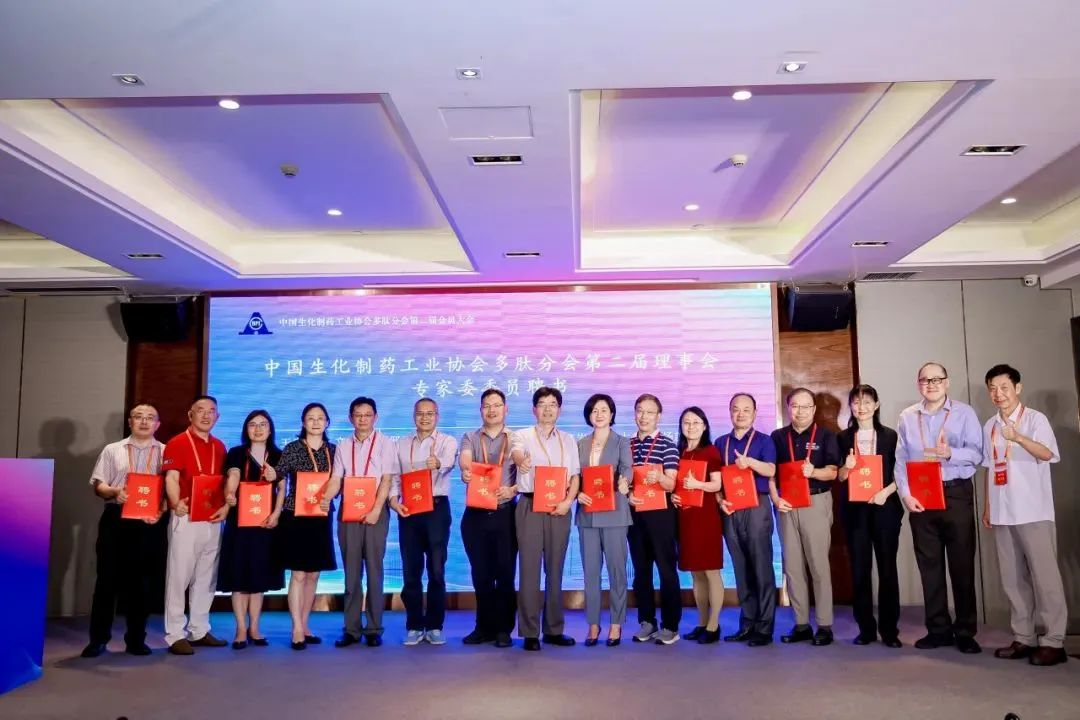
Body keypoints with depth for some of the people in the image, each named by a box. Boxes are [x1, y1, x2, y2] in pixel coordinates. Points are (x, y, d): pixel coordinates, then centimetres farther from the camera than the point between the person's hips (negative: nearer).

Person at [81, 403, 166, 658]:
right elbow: (98, 484, 5)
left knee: (139, 579, 5)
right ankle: (98, 638, 10)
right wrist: (114, 491, -16)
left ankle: (136, 638, 14)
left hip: (147, 522, 0)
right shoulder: (112, 450, 11)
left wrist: (161, 511, -13)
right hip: (115, 518, 0)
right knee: (107, 577, 1)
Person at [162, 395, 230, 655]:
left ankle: (199, 630, 22)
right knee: (179, 576, -1)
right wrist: (176, 503, -33)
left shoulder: (219, 447, 13)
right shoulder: (177, 443, -5)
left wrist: (226, 506, -1)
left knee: (206, 578, 12)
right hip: (186, 518, -6)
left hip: (213, 520, 6)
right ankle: (176, 635, 6)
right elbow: (171, 478, -15)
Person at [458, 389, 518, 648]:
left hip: (505, 514, -1)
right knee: (481, 574, 9)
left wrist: (511, 490, -21)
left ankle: (503, 629, 13)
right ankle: (484, 627, 19)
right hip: (475, 515, 2)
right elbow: (464, 461, -12)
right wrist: (465, 471, -35)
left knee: (505, 573, 2)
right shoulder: (470, 438, 9)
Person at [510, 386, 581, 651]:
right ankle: (530, 632, 2)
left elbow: (575, 475, 11)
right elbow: (516, 453, -20)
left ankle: (554, 629, 16)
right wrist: (522, 461, -45)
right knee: (529, 569, -3)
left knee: (555, 569, 8)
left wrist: (569, 500, -7)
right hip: (530, 506, -3)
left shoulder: (568, 440, 14)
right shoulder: (522, 436, 3)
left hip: (559, 508, 3)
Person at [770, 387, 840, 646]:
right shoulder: (777, 437, 9)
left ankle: (825, 625, 6)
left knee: (819, 564, -2)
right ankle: (801, 624, 14)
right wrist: (775, 499, -5)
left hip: (816, 503, -3)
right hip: (787, 505, 3)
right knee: (792, 566, 5)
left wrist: (813, 472, -25)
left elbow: (832, 471, -5)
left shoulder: (825, 435, 2)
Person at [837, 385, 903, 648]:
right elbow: (839, 477, 8)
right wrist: (847, 467, -13)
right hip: (854, 509, 1)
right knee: (859, 568, 2)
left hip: (884, 507, -1)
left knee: (887, 567, 1)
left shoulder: (889, 435, 5)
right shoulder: (843, 438, 8)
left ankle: (889, 628, 9)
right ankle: (866, 628, 10)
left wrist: (886, 492, -13)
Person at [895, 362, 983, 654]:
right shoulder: (907, 417, 9)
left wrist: (950, 453, -25)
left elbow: (976, 453, -7)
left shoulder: (964, 413, 1)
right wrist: (905, 494, -4)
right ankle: (938, 629, 16)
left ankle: (965, 631, 12)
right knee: (929, 564, 7)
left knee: (962, 563, 2)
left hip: (956, 493, -2)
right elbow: (900, 459, 6)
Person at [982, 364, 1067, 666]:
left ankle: (1053, 641, 5)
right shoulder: (989, 427, 10)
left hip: (1033, 512, -6)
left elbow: (1048, 454, -23)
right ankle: (1023, 637, 16)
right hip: (1002, 513, 6)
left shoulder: (1035, 419, -6)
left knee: (1044, 575, -2)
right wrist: (987, 507, 13)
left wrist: (1019, 438, -41)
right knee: (1012, 578, 8)